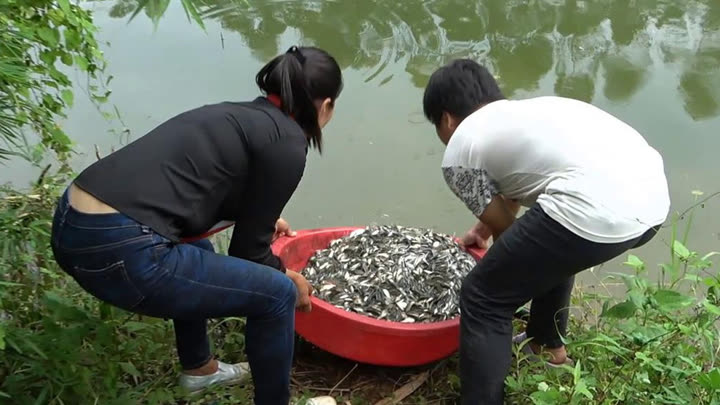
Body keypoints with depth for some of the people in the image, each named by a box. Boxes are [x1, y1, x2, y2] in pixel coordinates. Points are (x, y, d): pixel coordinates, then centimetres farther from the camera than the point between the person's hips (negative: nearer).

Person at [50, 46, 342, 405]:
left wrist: (262, 218, 55)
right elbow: (247, 250, 2)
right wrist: (289, 281, 23)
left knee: (196, 256, 36)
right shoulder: (287, 145, -3)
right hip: (119, 250, -10)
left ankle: (199, 369, 50)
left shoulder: (238, 115, 21)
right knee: (276, 294, 4)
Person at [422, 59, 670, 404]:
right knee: (551, 246, 36)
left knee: (483, 299, 7)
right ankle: (548, 343, 56)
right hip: (653, 195, 10)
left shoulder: (458, 153, 9)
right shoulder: (521, 113, 33)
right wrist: (482, 230, 66)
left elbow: (504, 228, 17)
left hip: (594, 211, -9)